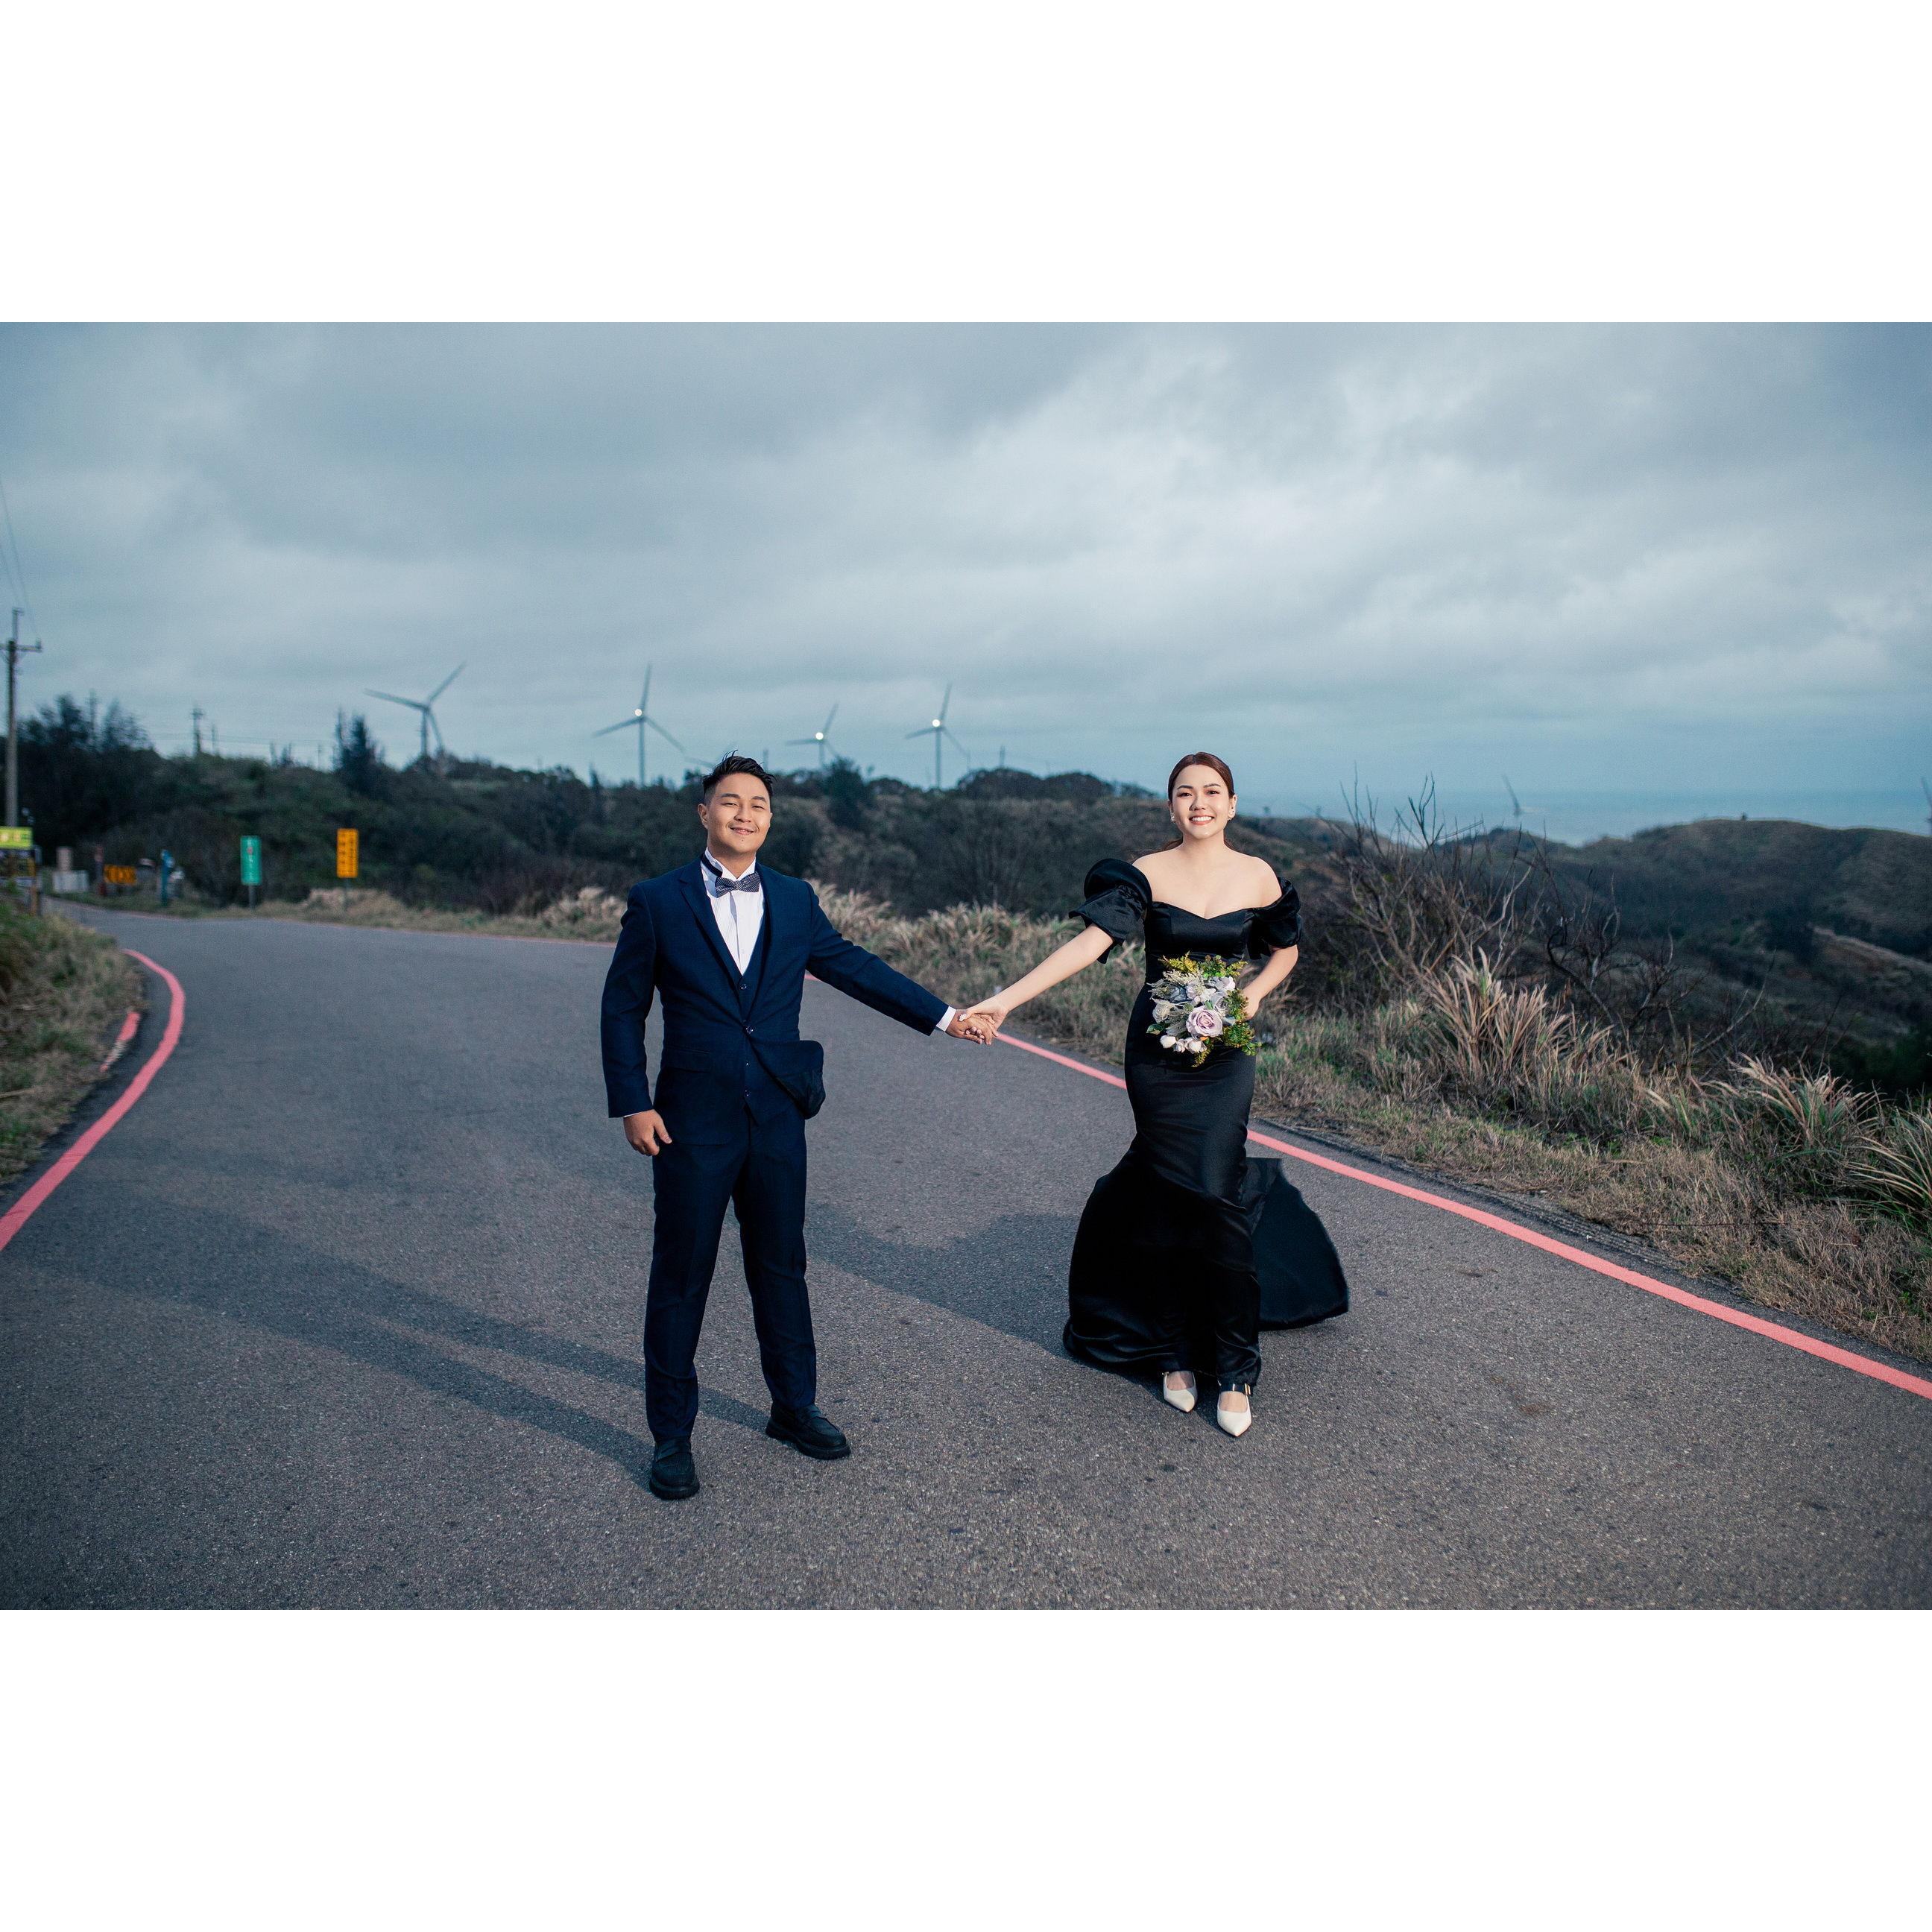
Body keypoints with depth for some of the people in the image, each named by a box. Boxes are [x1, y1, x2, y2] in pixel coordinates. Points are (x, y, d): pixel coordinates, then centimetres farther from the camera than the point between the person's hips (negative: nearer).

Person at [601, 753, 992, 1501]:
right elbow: (623, 1007, -1)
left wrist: (943, 1016, 5)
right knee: (680, 1278, 6)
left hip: (777, 1118, 3)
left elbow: (855, 967, 10)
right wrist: (632, 1103, -8)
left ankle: (794, 1407, 32)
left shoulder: (795, 901, 6)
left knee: (781, 1268, 15)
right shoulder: (657, 901, -3)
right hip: (692, 1122, -3)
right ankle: (672, 1435, 21)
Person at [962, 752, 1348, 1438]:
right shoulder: (1146, 875, -5)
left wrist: (1250, 998, -1)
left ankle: (1233, 1370, 10)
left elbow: (1286, 950, 19)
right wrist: (1006, 999, -29)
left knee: (1213, 1199, -6)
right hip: (1156, 1052, -1)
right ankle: (1177, 1354, 20)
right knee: (1170, 1201, 3)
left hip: (1223, 1054, 1)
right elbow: (1090, 941, -17)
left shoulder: (1259, 877, 2)